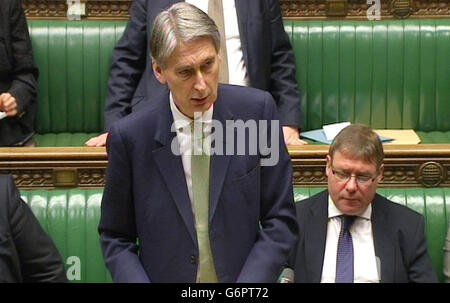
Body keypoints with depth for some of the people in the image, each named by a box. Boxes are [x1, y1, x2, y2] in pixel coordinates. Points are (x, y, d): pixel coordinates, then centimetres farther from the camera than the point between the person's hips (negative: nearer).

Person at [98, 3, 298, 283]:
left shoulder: (258, 110, -4)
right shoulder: (129, 137, -5)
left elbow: (280, 220, 0)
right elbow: (116, 238, 5)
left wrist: (246, 287, -10)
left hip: (247, 279, 2)